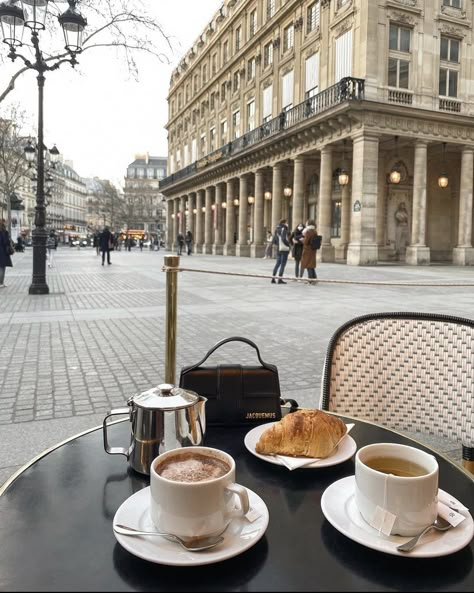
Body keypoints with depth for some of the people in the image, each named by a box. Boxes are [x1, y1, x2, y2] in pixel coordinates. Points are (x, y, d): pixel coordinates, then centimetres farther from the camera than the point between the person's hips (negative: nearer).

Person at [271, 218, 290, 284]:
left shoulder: (276, 230, 11)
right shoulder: (283, 229, -13)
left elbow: (274, 241, 13)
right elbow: (284, 239, -23)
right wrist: (288, 244, -8)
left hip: (278, 249, 8)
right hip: (284, 249, -8)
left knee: (277, 263, 14)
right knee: (283, 264, -3)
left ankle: (273, 279, 13)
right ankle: (280, 279, -4)